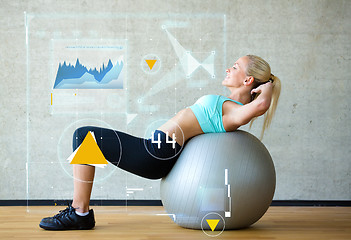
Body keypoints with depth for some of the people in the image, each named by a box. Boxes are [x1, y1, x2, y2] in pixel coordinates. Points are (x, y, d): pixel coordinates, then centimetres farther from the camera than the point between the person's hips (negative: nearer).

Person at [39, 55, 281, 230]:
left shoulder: (235, 112, -12)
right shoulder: (228, 104, 17)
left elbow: (260, 106, -32)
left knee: (84, 136, -8)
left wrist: (267, 86, -15)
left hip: (157, 153, -10)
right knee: (84, 136, 12)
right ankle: (79, 210, 13)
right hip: (155, 147, 10)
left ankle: (80, 214, -4)